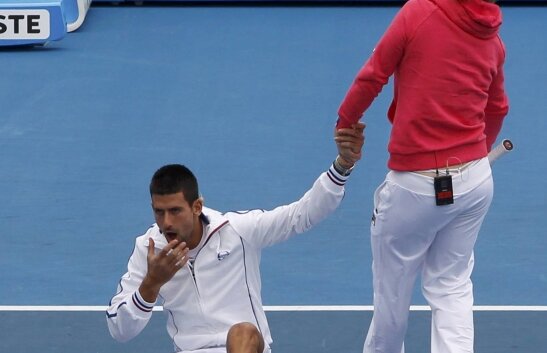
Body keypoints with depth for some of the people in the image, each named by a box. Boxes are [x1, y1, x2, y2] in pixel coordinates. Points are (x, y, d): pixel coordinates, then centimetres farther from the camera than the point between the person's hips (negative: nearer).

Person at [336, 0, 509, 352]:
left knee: (393, 292, 13)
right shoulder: (492, 38, 4)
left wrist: (345, 123, 10)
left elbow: (371, 77, -7)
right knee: (452, 287, 12)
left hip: (416, 186, -5)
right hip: (476, 179, 5)